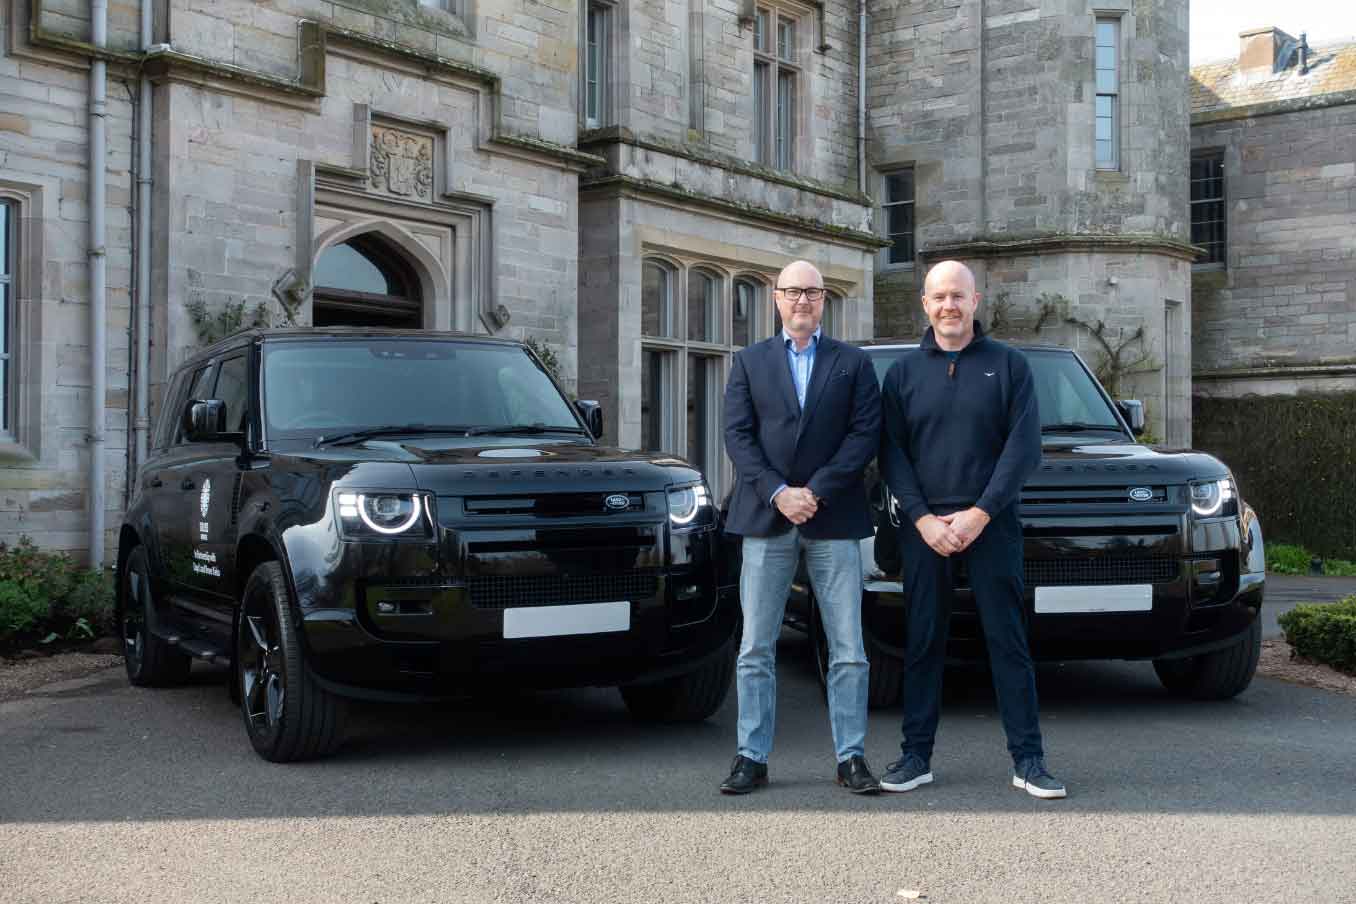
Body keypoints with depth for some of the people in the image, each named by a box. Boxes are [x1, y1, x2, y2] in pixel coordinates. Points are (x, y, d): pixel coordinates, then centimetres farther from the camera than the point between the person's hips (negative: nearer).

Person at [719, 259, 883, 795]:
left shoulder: (853, 363, 9)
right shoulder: (749, 362, 12)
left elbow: (865, 434, -1)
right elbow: (738, 434, 2)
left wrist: (815, 491, -11)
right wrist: (778, 493, -12)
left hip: (834, 520, -1)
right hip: (766, 519, 1)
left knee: (848, 650, 0)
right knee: (756, 648, 2)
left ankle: (851, 757, 8)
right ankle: (752, 757, 9)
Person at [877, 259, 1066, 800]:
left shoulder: (1008, 365, 6)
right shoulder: (904, 373, 10)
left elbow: (1023, 446, -2)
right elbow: (891, 452, 5)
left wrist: (978, 514, -11)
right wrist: (923, 518, -8)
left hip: (991, 525, -1)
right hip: (923, 527, 2)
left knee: (1008, 640, -1)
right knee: (923, 642, 4)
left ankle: (1028, 760, 4)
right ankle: (916, 756, 11)